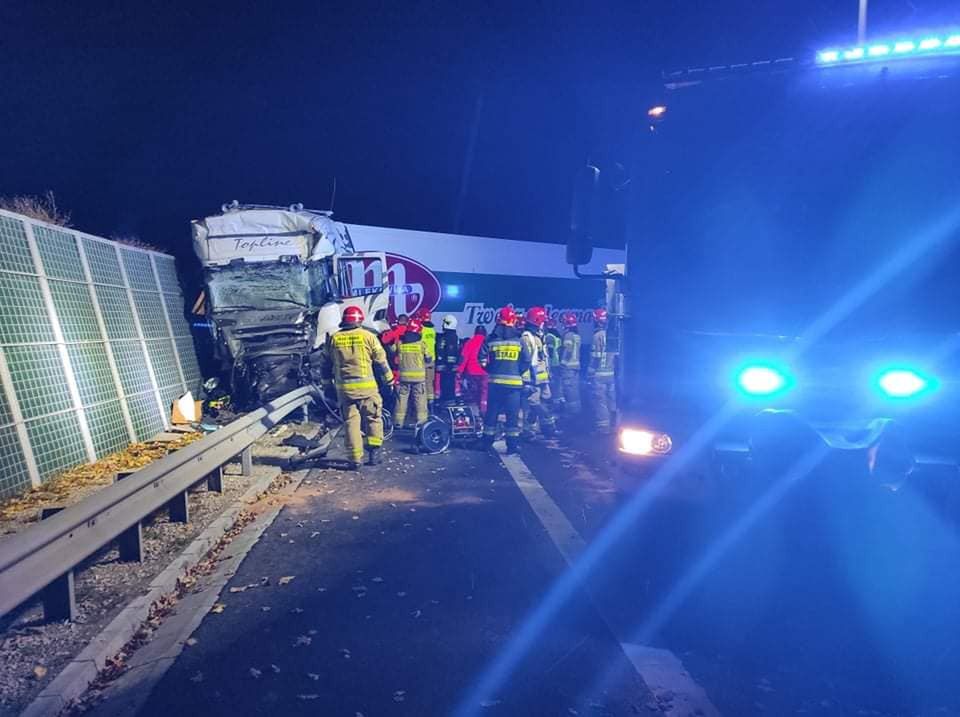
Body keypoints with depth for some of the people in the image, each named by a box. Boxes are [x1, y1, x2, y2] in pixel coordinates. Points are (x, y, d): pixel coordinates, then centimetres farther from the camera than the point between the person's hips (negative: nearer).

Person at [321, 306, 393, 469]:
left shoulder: (333, 338, 6)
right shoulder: (368, 336, -2)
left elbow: (327, 363, 13)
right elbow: (381, 360, 2)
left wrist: (327, 381, 27)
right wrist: (389, 379, 13)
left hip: (343, 387, 2)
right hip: (366, 386, -2)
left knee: (350, 422, 7)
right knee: (373, 418, 13)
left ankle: (355, 459, 8)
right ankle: (374, 451, 9)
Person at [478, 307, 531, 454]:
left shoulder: (490, 339, 0)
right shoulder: (519, 340, -2)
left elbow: (482, 359, -1)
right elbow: (526, 361, -3)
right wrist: (520, 374, 10)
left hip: (495, 381, 1)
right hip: (514, 382, -1)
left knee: (492, 412, 12)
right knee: (513, 414, 5)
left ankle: (487, 442, 19)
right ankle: (512, 445, 6)